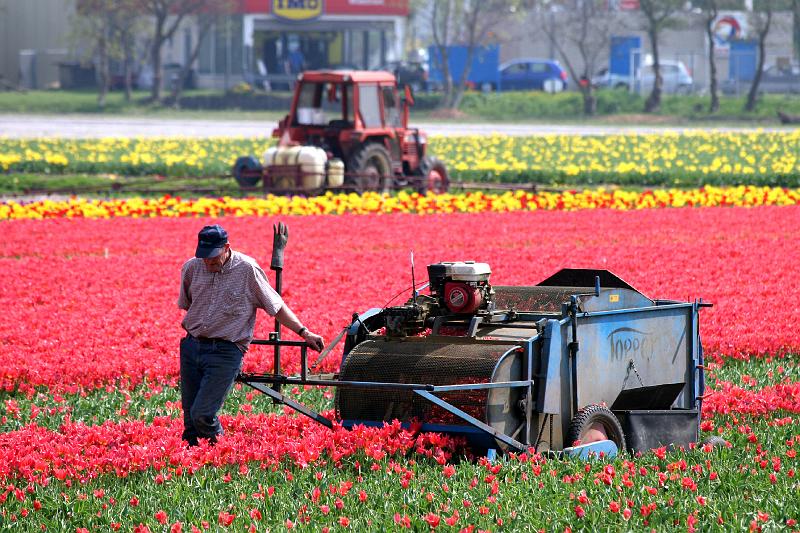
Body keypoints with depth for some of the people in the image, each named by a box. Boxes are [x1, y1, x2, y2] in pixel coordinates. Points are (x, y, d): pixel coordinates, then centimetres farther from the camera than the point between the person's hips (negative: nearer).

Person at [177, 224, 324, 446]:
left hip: (225, 352, -5)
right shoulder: (191, 268, 3)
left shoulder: (247, 270, -8)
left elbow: (276, 306, 1)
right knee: (189, 417, 6)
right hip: (192, 347, 5)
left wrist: (303, 332, 0)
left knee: (202, 415, -15)